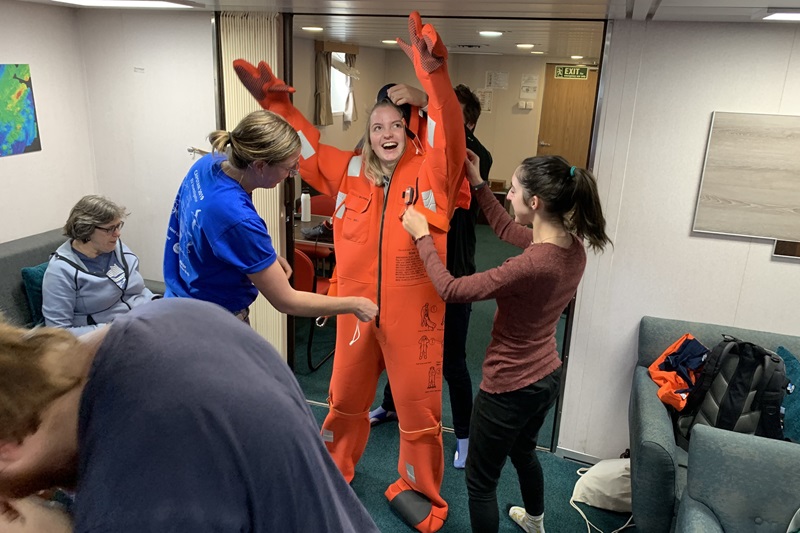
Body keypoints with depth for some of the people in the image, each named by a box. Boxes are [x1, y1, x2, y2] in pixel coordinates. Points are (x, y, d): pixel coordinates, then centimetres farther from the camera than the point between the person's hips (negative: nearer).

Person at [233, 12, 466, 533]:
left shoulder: (429, 171, -7)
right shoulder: (348, 173, 3)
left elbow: (449, 134, -24)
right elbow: (309, 147, 14)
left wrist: (434, 73, -39)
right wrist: (276, 102, 6)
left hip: (414, 315, -3)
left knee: (419, 412, 11)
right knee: (345, 400, 23)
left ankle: (418, 491, 36)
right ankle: (333, 470, 49)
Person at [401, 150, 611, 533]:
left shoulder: (533, 265, -34)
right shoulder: (572, 247, -8)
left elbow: (450, 289, -26)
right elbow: (506, 229, 10)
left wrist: (422, 235, -14)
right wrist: (478, 185, 10)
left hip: (509, 388, -9)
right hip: (546, 377, 9)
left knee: (480, 482, 15)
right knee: (523, 452, 36)